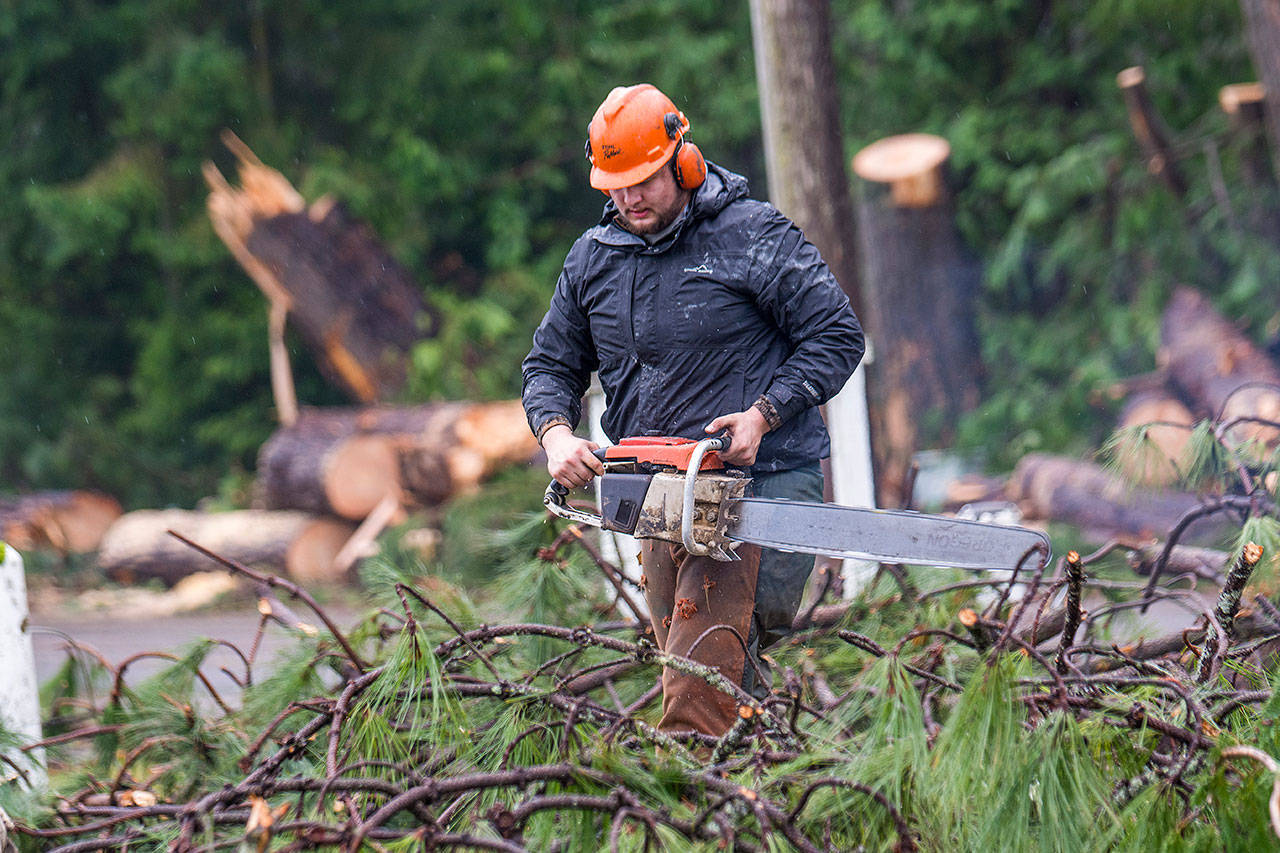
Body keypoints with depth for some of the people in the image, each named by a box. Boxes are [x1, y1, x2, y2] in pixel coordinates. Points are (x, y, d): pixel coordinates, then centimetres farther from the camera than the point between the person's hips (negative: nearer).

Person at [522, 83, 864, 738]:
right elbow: (551, 364, 18)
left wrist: (762, 415, -16)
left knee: (701, 670, -19)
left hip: (757, 481, -7)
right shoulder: (592, 258, 11)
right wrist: (556, 434, -4)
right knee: (683, 653, 8)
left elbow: (837, 336, -5)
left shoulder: (752, 236, -6)